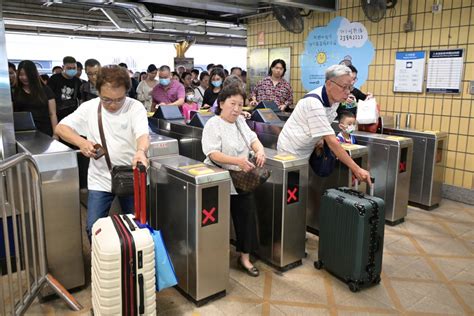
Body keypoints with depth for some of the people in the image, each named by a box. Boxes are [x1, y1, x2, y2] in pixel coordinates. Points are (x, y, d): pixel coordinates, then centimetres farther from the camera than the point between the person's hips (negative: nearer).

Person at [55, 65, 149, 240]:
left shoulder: (135, 107, -10)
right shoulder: (89, 107, -2)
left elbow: (143, 134, -26)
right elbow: (60, 128, -1)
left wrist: (141, 151, -50)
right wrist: (81, 142, -21)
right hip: (100, 179, 2)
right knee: (94, 228, 1)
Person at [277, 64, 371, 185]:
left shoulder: (334, 98, -5)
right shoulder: (314, 103, -30)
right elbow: (332, 142, -33)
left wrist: (320, 137, -3)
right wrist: (356, 169, -34)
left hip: (306, 152, 8)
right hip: (291, 152, -8)